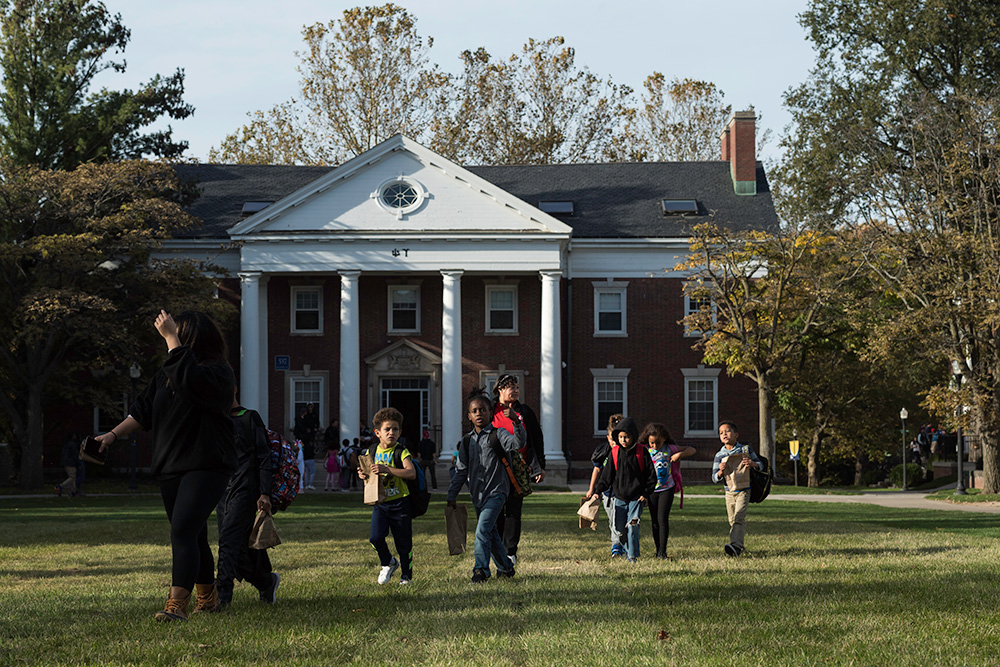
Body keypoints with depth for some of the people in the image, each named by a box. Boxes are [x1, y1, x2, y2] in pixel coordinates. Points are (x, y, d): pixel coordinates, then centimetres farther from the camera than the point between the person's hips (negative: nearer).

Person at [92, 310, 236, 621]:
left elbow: (188, 378, -31)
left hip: (206, 467, -8)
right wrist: (113, 434, 11)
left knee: (183, 531, -19)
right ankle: (208, 596, 29)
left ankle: (177, 603, -25)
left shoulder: (218, 373, -10)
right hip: (169, 467, 8)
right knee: (194, 536, 15)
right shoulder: (165, 373, 14)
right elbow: (143, 410, 20)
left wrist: (171, 337, -25)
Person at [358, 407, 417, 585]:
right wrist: (363, 474, -4)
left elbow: (411, 473, -23)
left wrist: (387, 469, -31)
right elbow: (367, 472, 21)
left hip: (399, 503, -3)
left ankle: (406, 575, 22)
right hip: (379, 503, 3)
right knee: (376, 538, -13)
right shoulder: (372, 452, 7)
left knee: (403, 543, 3)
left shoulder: (401, 452, -8)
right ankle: (388, 563, 16)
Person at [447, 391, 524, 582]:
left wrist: (516, 422, -42)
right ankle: (506, 567, 29)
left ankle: (481, 569, -21)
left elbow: (518, 443, -25)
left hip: (496, 492, -6)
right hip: (477, 495, 6)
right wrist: (451, 497, 11)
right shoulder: (467, 442, 10)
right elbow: (461, 471, 15)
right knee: (491, 534, 14)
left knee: (483, 530, -21)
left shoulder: (498, 434, -6)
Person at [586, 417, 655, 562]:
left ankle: (633, 556, -10)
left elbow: (651, 475, 0)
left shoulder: (642, 452, -5)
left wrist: (646, 493, -6)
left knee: (632, 525, -17)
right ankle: (628, 548, 27)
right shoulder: (615, 452, 2)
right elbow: (607, 475, 7)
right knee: (620, 528, 3)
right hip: (620, 497, 3)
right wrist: (597, 491, 1)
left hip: (637, 497, -3)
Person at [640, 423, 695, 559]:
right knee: (654, 521, 7)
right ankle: (658, 550, 16)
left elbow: (692, 450, 4)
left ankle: (663, 551, -9)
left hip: (667, 488, -2)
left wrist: (680, 454, -16)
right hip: (651, 490, 2)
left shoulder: (669, 449, -4)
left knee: (662, 519, -10)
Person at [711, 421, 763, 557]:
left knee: (739, 517, -19)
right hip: (730, 492, 4)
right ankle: (739, 546, 24)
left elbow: (760, 464, 6)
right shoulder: (719, 456, 1)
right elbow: (715, 478, 0)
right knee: (732, 521, 9)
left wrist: (753, 464, -17)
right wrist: (720, 472, -22)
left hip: (744, 490, -4)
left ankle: (736, 545, -32)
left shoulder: (745, 450, -2)